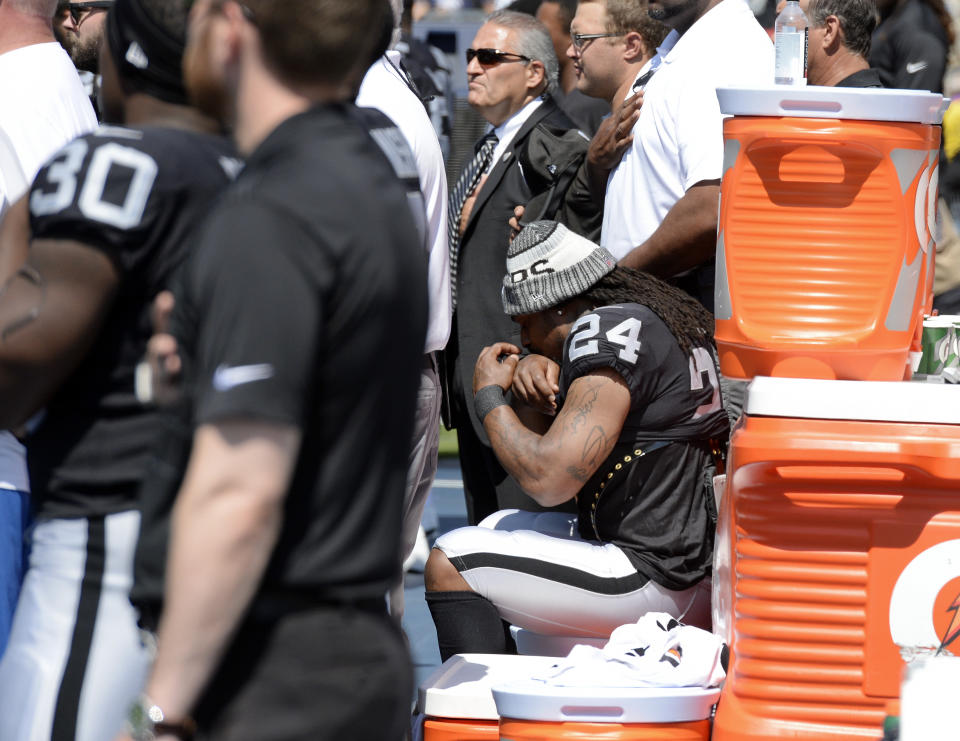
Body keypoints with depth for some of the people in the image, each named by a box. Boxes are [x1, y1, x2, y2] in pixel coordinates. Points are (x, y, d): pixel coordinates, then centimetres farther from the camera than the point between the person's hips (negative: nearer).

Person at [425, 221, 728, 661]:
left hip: (658, 582, -11)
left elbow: (549, 481, -22)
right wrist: (524, 394, 7)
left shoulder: (608, 330, -15)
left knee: (449, 564, -11)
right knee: (498, 528, 25)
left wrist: (489, 398, -8)